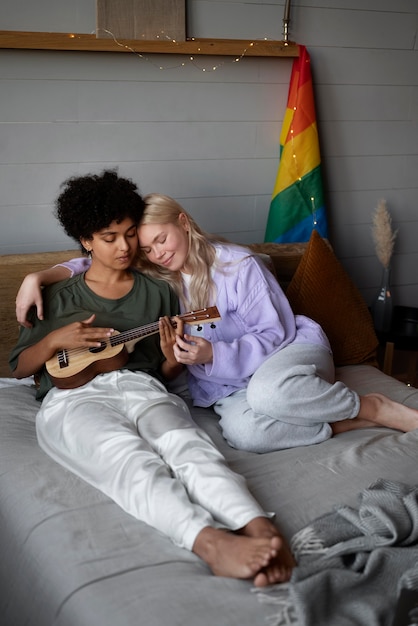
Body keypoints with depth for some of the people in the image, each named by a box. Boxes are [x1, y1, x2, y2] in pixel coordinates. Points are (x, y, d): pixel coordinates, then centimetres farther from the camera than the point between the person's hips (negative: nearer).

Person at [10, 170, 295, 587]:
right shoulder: (57, 298, 20)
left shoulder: (158, 293, 23)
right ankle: (212, 543, -63)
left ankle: (262, 533, -60)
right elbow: (19, 367, 19)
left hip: (140, 386, 2)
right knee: (130, 457, -38)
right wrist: (55, 340, -1)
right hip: (74, 395, -1)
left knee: (185, 443, -36)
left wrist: (173, 359, -2)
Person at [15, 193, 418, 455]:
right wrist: (39, 277, -5)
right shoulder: (156, 278, 4)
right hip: (233, 383, 4)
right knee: (241, 431, -35)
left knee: (267, 390, -42)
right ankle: (346, 425, -19)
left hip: (294, 348, -3)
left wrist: (213, 354, -26)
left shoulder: (238, 266, -11)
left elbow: (275, 334, -12)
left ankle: (375, 407, -19)